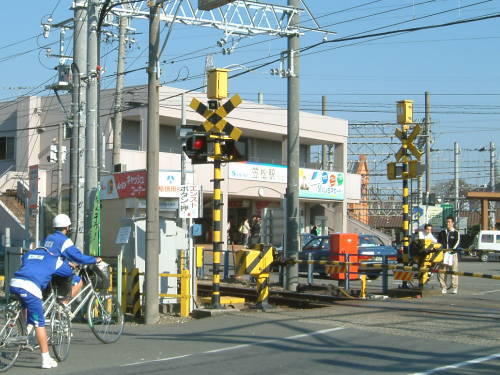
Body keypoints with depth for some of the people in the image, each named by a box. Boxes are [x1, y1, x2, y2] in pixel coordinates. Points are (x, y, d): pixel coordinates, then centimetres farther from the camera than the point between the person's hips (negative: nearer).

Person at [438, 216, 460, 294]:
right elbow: (439, 242, 17)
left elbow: (457, 242, -7)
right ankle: (443, 288, 6)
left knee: (454, 271, -3)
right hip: (444, 253, 4)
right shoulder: (442, 232, 16)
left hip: (453, 253, -4)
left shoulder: (456, 233, 5)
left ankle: (454, 288, 1)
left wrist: (452, 249, -22)